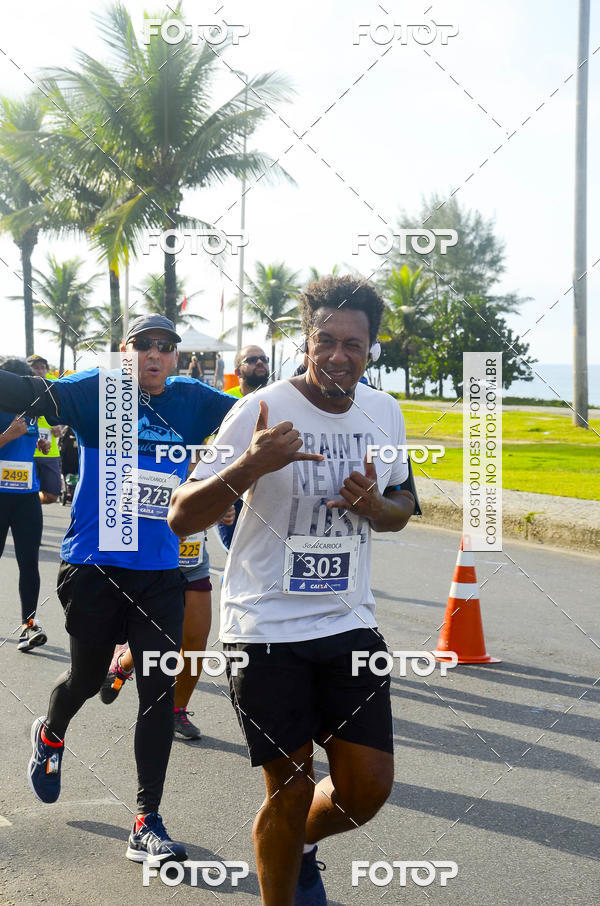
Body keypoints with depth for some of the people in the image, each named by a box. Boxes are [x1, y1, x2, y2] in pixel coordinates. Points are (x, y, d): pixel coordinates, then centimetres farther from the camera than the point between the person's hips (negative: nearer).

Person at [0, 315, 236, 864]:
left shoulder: (192, 401, 4)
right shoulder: (97, 392, -6)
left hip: (160, 572, 3)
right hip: (94, 566, -2)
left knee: (160, 692, -1)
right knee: (88, 677, 14)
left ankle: (147, 823, 10)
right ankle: (50, 736, 51)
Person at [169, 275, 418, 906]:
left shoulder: (385, 412, 4)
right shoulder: (262, 409, -13)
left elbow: (402, 509, 18)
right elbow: (182, 518, -15)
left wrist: (375, 504, -7)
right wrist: (251, 465, -32)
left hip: (350, 622, 5)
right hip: (268, 628, -5)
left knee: (368, 787, 6)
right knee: (291, 790, 3)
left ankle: (301, 843, 38)